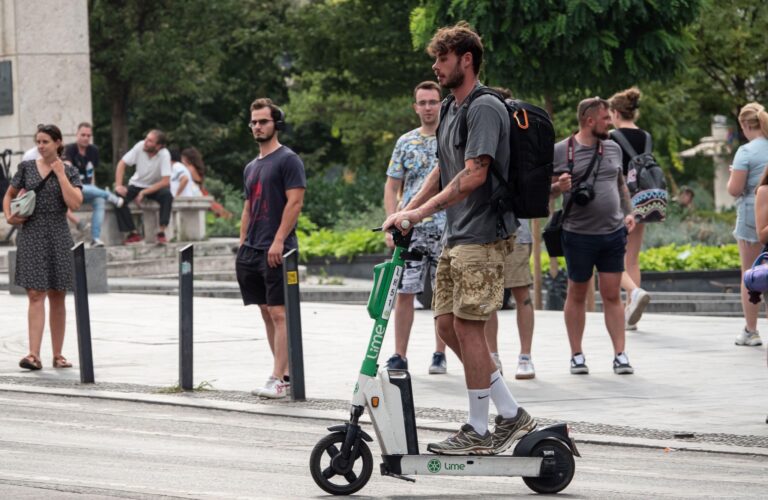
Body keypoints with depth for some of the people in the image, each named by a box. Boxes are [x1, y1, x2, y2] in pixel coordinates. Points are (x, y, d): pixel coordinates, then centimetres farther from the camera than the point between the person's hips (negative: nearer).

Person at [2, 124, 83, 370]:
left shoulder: (69, 171, 2)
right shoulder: (26, 167, 6)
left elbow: (74, 203, -12)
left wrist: (60, 173, -11)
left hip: (58, 238, 0)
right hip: (31, 236, 0)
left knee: (57, 297, 7)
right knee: (36, 295, -9)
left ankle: (58, 354, 15)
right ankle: (34, 354, -16)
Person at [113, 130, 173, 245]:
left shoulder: (164, 154, -24)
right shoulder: (140, 146, -19)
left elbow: (165, 181, -27)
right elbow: (122, 163, -10)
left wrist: (143, 193, -29)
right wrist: (118, 185, -22)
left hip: (156, 187, -2)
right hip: (137, 184, 2)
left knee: (167, 195, -34)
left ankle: (162, 233, -27)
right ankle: (133, 234, -17)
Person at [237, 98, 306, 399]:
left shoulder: (288, 160, -6)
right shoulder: (251, 167, 20)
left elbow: (295, 202, -13)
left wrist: (278, 241, -20)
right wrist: (242, 243, 15)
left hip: (276, 251, -9)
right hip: (253, 250, 9)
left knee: (279, 314, -10)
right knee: (267, 314, 9)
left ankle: (278, 379, -14)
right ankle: (286, 373, 13)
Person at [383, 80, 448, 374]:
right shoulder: (405, 142, 9)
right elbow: (392, 186, 11)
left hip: (447, 230, -2)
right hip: (410, 229, 2)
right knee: (404, 292, -2)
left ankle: (440, 355, 13)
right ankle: (399, 356, 2)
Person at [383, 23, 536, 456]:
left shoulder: (484, 109, -14)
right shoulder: (452, 111, 17)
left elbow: (474, 175, -23)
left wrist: (423, 210, -24)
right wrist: (406, 212, 13)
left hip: (481, 236, -10)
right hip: (456, 236, 10)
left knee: (468, 327, -8)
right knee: (448, 325, 8)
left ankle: (478, 432, -2)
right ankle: (511, 414, 13)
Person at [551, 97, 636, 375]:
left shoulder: (613, 149, 10)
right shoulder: (562, 151, -4)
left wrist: (628, 213, 8)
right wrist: (559, 187, -23)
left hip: (613, 233, 3)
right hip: (579, 235, -3)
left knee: (612, 295, 2)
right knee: (577, 294, 7)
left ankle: (620, 355, 3)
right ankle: (577, 355, 15)